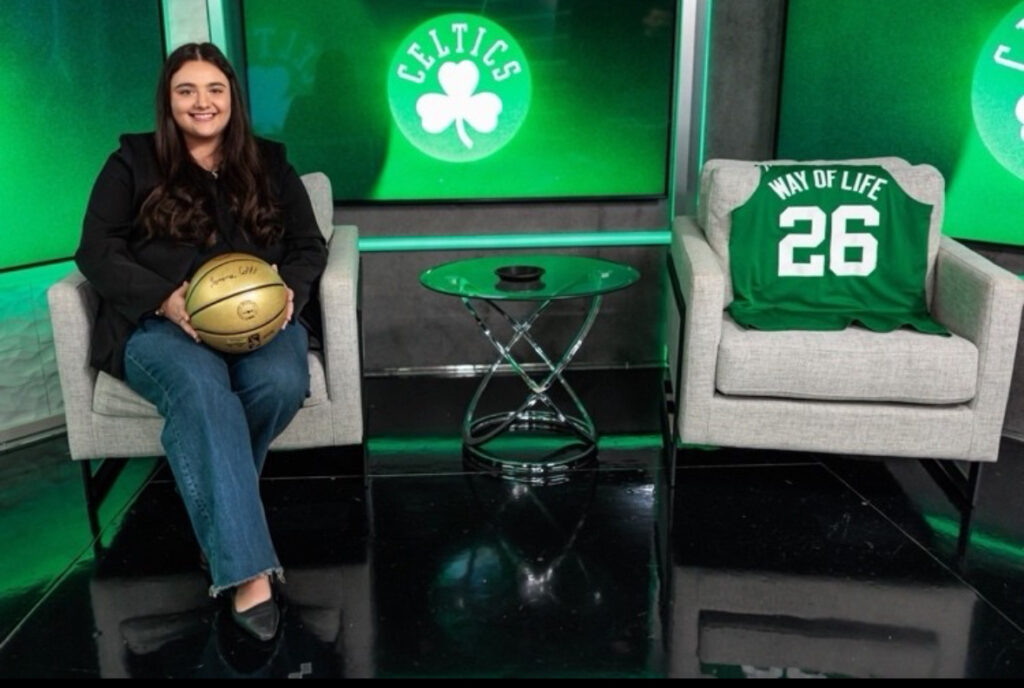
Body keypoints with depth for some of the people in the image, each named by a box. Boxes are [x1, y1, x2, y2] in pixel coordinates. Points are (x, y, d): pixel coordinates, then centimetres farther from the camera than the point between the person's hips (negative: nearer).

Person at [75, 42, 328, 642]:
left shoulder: (269, 164, 18)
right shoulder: (133, 163, 12)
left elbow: (310, 247, 14)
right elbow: (97, 251, 4)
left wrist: (289, 290, -10)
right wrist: (164, 297, -16)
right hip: (159, 323, -2)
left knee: (283, 383, -35)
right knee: (204, 394, -37)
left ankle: (217, 509, -10)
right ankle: (247, 573, -41)